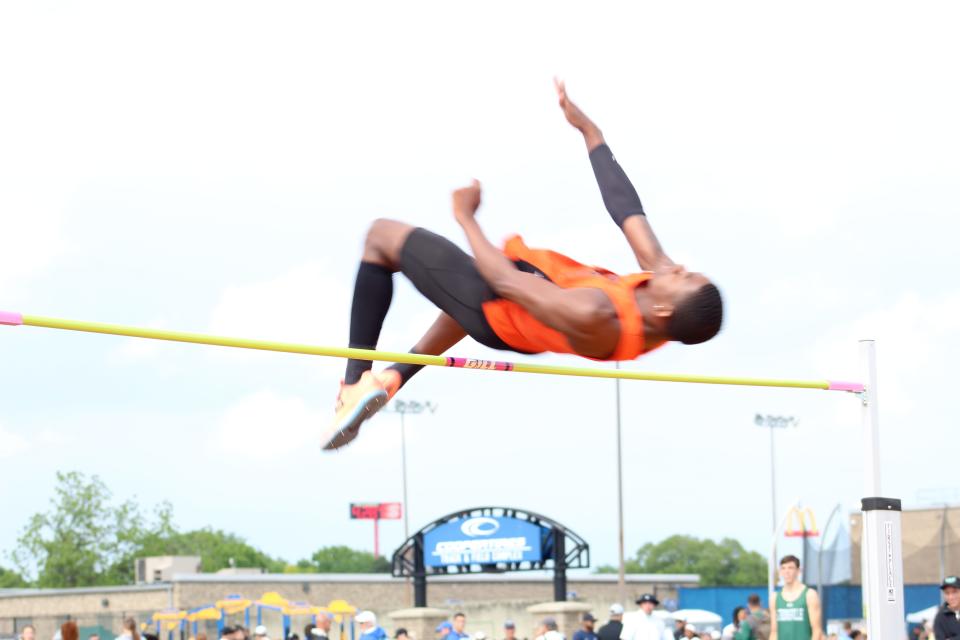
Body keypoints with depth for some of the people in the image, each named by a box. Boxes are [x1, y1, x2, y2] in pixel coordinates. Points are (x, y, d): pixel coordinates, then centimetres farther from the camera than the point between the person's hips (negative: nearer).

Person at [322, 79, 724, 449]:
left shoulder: (592, 318, -46)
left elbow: (506, 281, -30)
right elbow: (627, 210, -16)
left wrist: (465, 217, -16)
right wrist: (589, 130, -6)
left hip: (495, 311, -7)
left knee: (382, 236, 9)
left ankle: (356, 383, 11)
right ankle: (398, 375, 48)